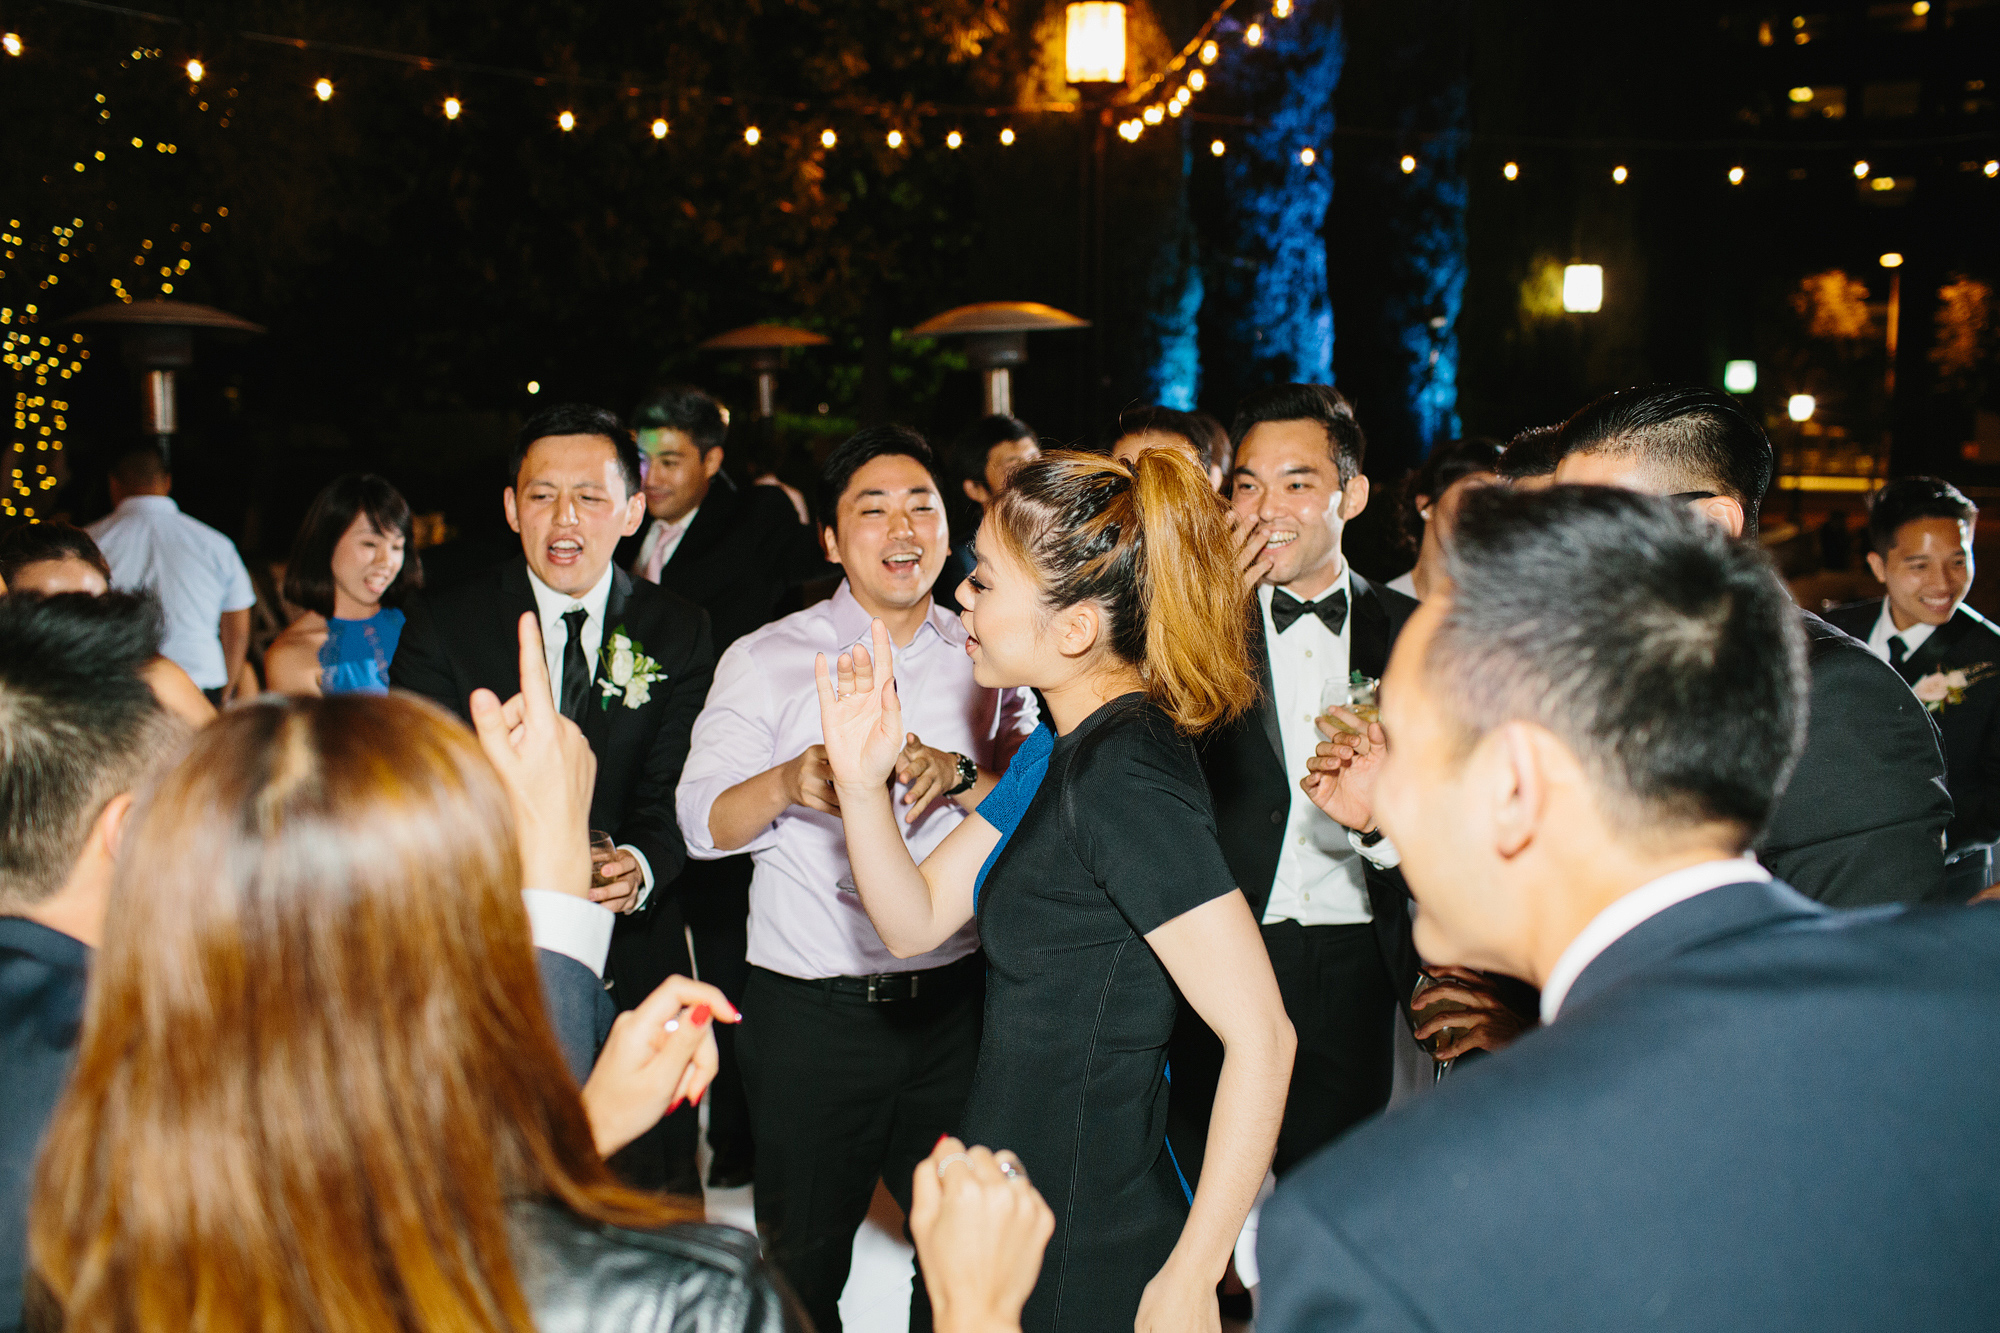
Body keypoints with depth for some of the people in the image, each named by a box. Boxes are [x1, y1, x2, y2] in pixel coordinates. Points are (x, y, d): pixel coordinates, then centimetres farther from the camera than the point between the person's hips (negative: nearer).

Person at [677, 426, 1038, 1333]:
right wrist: (788, 782, -26)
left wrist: (961, 774, -19)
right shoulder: (765, 660, -1)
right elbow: (702, 825, -7)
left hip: (954, 1007, 2)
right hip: (809, 1015, -1)